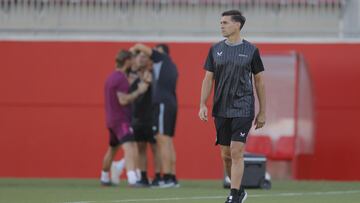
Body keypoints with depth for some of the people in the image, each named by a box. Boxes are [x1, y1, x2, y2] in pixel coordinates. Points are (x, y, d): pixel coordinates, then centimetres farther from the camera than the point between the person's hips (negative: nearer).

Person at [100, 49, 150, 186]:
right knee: (129, 147, -23)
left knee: (112, 149, 25)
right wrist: (139, 91, -18)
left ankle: (104, 178, 38)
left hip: (112, 119, 10)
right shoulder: (121, 78, -16)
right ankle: (132, 179, -39)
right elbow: (123, 100, -23)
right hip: (121, 120, -10)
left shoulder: (111, 77, 15)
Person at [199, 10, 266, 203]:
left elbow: (259, 81, 4)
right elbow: (208, 79, 10)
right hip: (221, 110, 4)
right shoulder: (215, 49, 7)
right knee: (226, 154, 7)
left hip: (242, 109, -4)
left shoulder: (251, 50, -1)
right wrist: (203, 105, -2)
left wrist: (262, 112, 4)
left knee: (236, 152, -13)